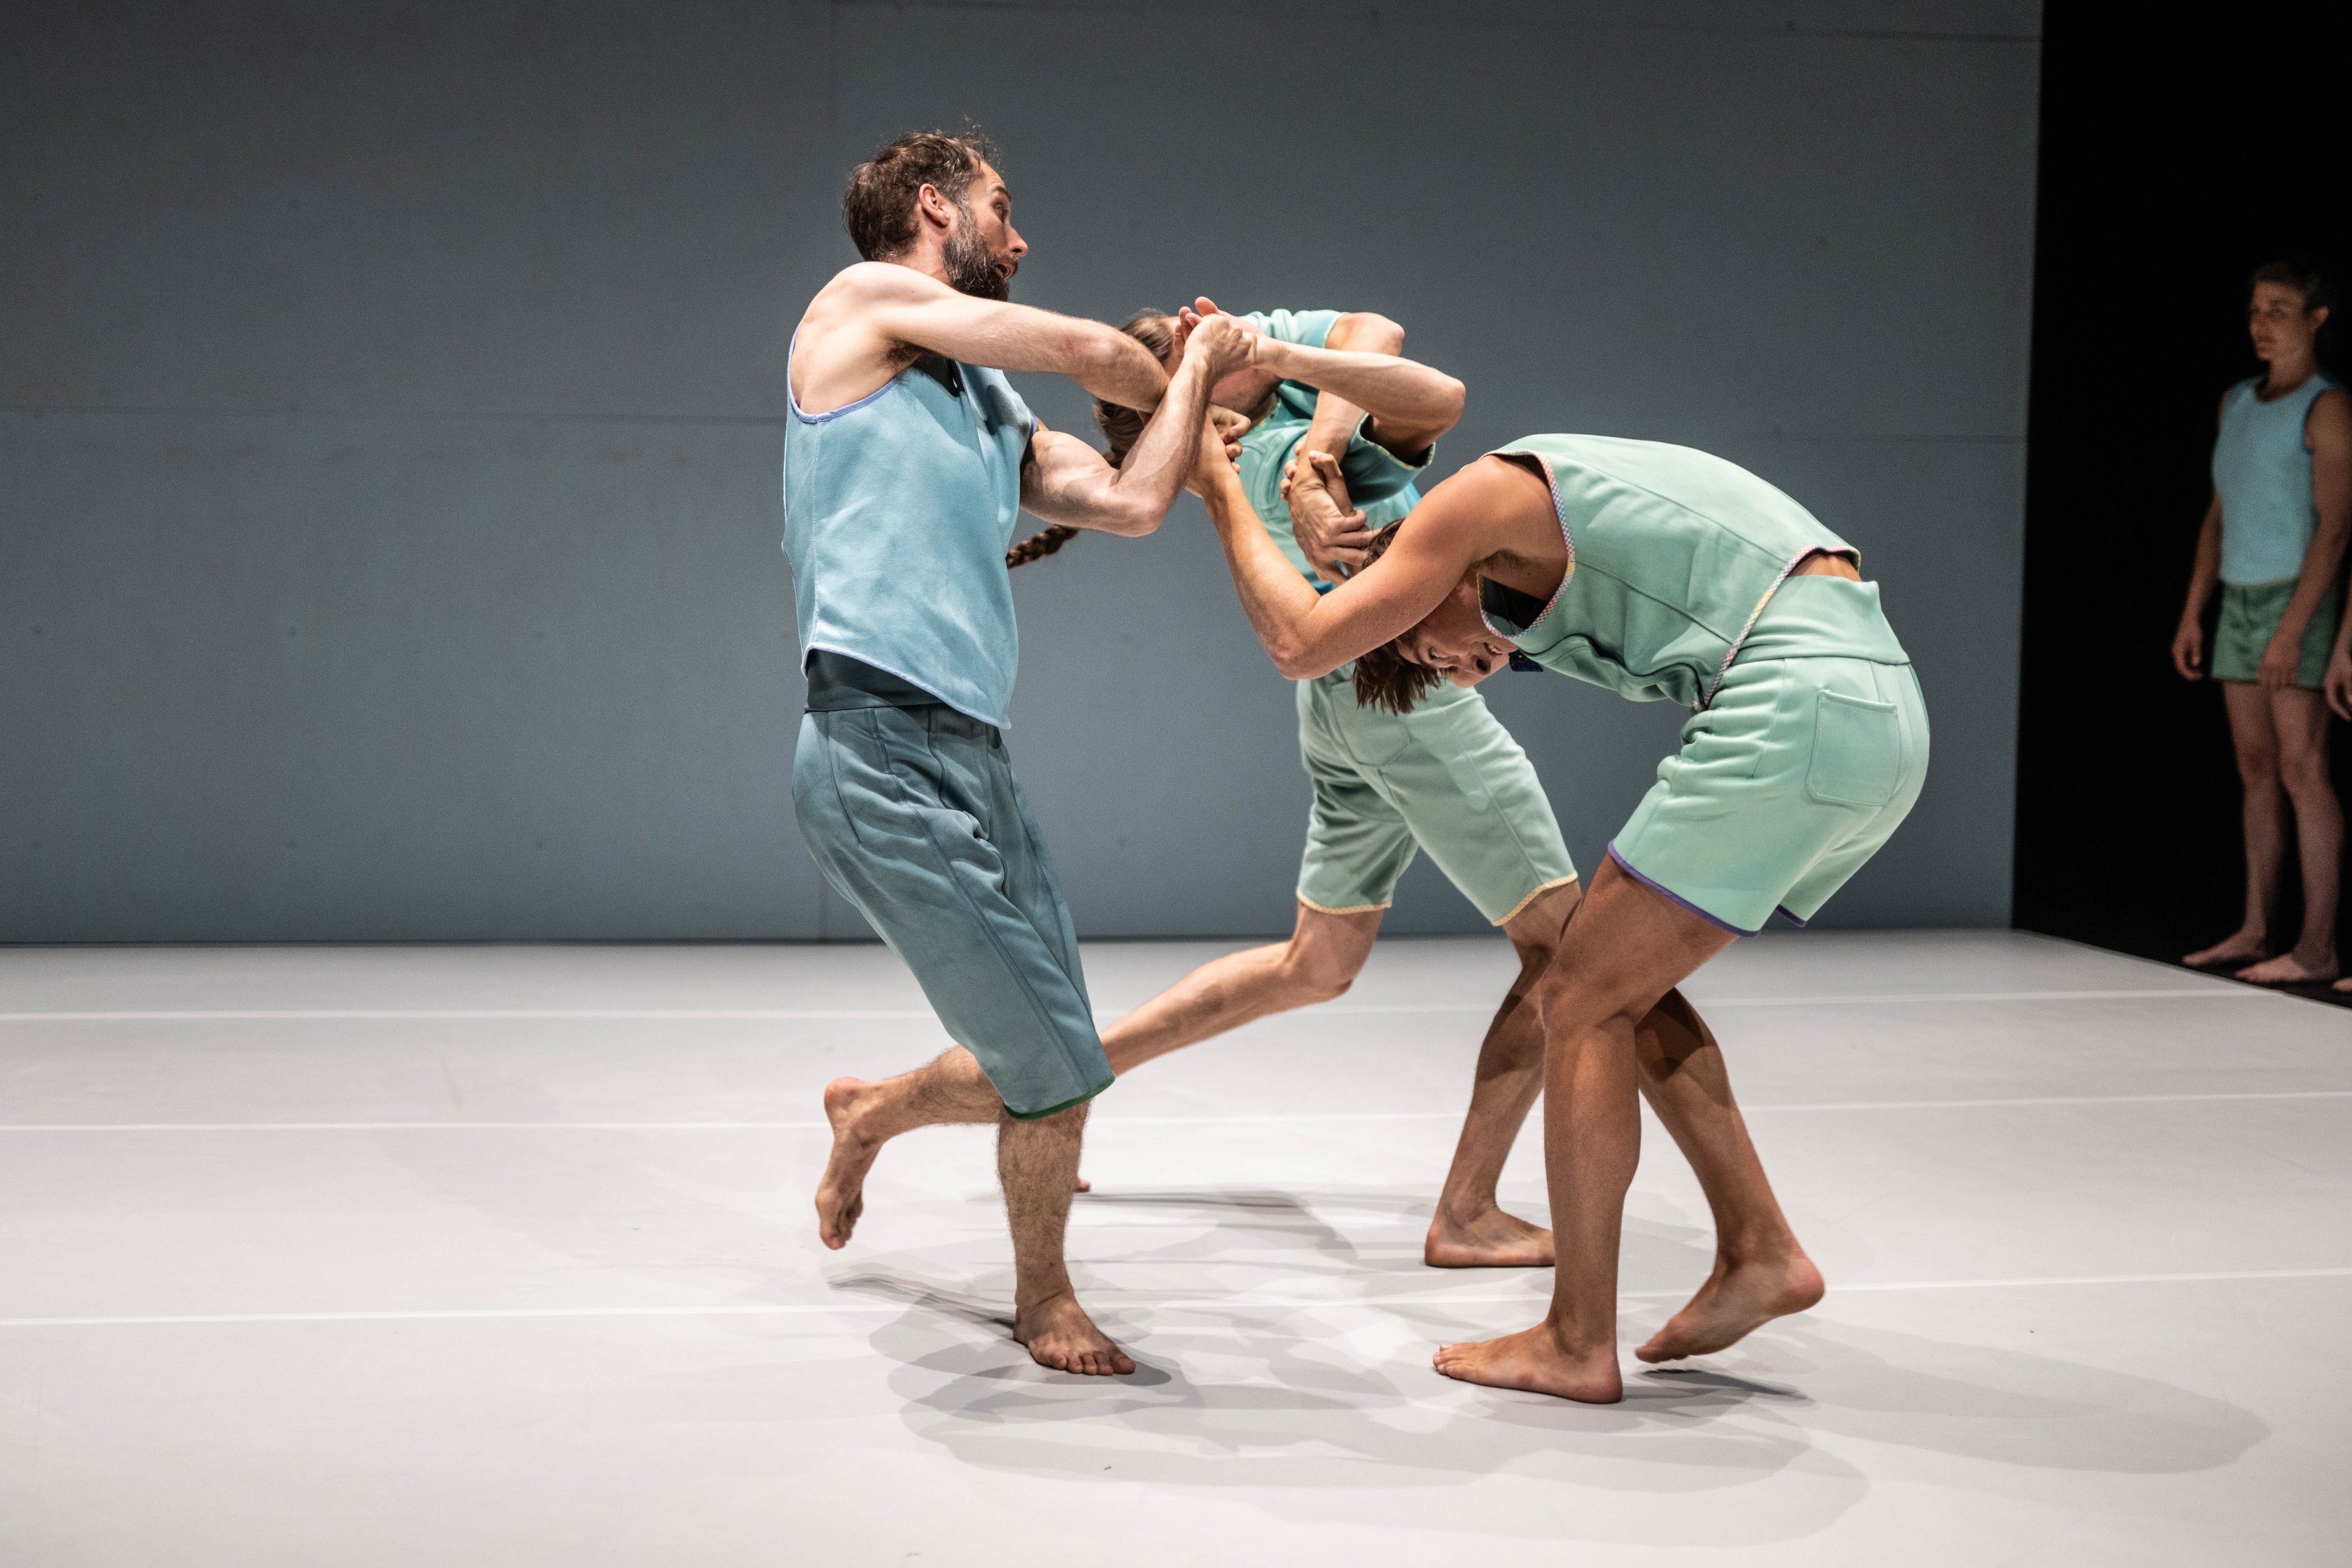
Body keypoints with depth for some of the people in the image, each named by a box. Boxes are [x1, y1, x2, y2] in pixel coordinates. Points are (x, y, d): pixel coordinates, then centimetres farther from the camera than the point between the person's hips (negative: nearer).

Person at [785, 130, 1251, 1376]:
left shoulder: (993, 416, 24)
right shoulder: (861, 301, 3)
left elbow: (1130, 503, 10)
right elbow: (1085, 351, 4)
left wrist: (1195, 373, 18)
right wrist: (1178, 375, 24)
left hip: (969, 752, 8)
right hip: (880, 747, -8)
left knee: (1039, 1071, 12)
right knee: (1054, 1070, -5)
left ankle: (868, 1113, 40)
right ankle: (1043, 1298, 17)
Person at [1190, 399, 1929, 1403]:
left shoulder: (1483, 494, 3)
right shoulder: (1560, 496, 29)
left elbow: (1301, 644, 0)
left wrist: (1223, 493, 12)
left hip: (1796, 707, -10)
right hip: (1883, 711, 10)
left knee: (1582, 999, 0)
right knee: (1623, 982, 19)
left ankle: (1577, 1342, 4)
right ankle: (1758, 1251, 19)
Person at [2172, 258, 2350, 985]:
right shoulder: (2238, 402, 13)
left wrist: (2292, 632, -25)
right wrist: (2191, 615, 11)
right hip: (2241, 607, 8)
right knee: (2257, 771, 9)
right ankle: (2254, 932, 14)